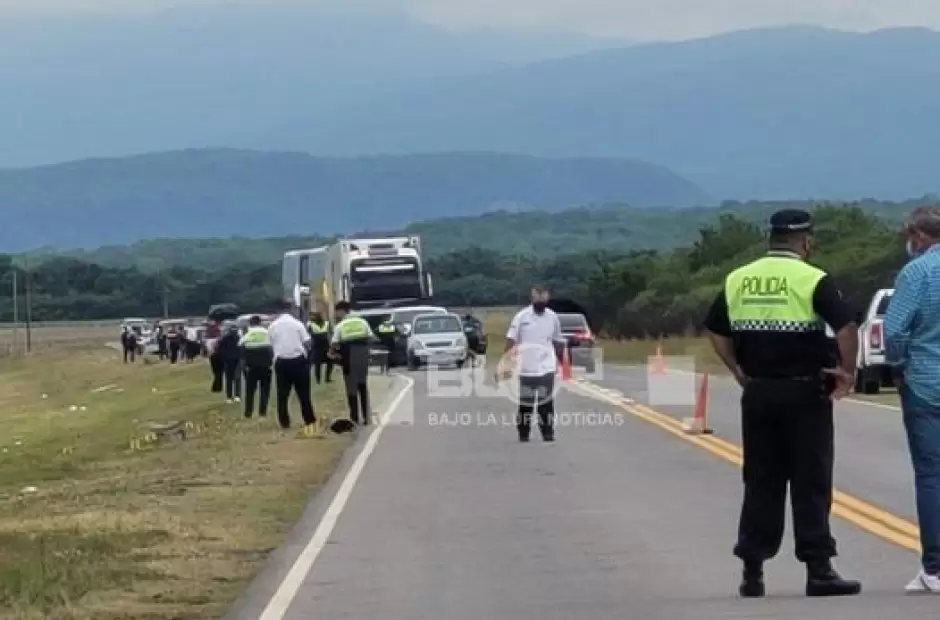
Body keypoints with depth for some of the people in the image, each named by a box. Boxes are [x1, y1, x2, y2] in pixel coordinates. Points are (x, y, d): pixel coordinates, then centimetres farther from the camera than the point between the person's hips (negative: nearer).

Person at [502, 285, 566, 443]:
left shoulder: (552, 317, 4)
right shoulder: (521, 316, -4)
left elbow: (558, 342, 15)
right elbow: (511, 341, -4)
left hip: (546, 368, 1)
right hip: (526, 368, -1)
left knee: (546, 401, -4)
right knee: (525, 403, 7)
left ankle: (548, 433, 2)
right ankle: (523, 434, 16)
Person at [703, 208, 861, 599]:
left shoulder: (738, 280, 6)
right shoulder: (812, 280, -9)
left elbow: (716, 331, 12)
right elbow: (846, 327, -18)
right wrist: (848, 372, -8)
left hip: (758, 392, 4)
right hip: (804, 392, -4)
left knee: (761, 482, 10)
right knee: (811, 483, 0)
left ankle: (752, 571, 11)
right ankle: (818, 570, -3)